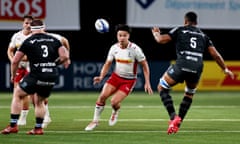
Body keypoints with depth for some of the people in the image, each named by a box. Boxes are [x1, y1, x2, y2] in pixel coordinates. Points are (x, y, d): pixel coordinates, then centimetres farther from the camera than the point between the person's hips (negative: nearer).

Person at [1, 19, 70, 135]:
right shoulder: (54, 40, 9)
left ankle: (13, 125, 5)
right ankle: (38, 128, 23)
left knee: (17, 95, 12)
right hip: (52, 77, 4)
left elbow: (15, 61, 3)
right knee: (39, 102, 25)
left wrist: (13, 75, 20)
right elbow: (65, 56, 2)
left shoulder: (28, 42, 2)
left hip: (36, 76, -4)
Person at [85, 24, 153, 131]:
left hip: (129, 80, -4)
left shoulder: (135, 49, -18)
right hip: (116, 76, 4)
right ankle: (95, 121, 2)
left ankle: (115, 112, 20)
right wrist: (101, 77, -11)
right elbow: (108, 64, 6)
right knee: (102, 96, -15)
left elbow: (144, 65, -8)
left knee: (114, 102, -18)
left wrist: (147, 83, -11)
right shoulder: (114, 48, -6)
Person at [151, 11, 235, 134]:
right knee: (189, 94, 30)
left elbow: (161, 40, 6)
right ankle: (177, 124, 24)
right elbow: (215, 55, 19)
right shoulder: (203, 35, 23)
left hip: (182, 65, -4)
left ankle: (174, 117, -3)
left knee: (162, 87, 15)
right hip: (197, 68, 4)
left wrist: (156, 33, 29)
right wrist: (225, 69, 28)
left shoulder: (179, 30, 13)